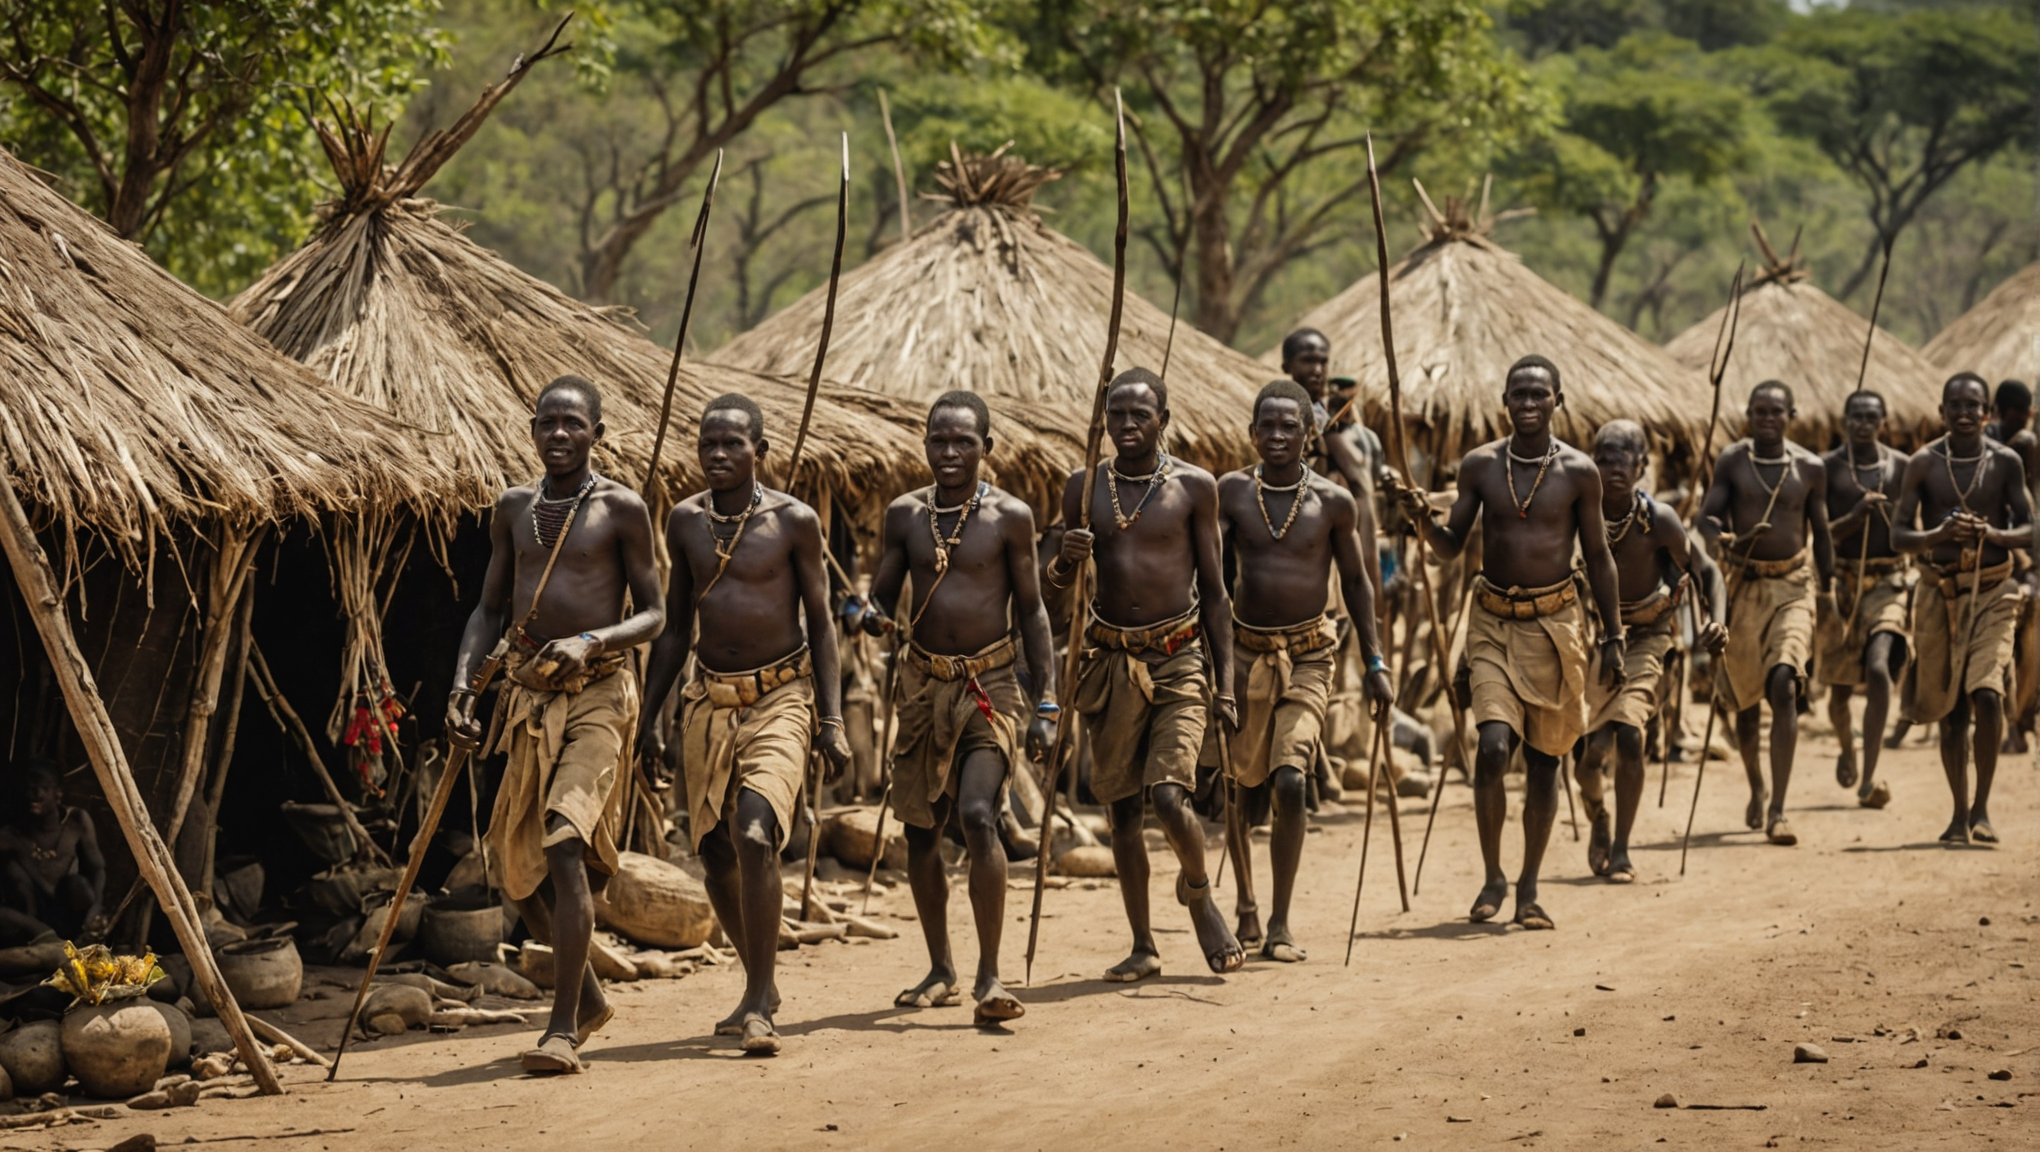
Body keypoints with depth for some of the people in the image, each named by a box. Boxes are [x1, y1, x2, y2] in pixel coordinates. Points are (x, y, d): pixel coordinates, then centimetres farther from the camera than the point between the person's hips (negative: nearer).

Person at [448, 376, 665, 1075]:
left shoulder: (621, 511, -2)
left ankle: (563, 1030, -18)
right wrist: (462, 681, 0)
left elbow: (653, 615, -1)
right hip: (527, 700, 6)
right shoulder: (514, 510, 11)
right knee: (514, 865, 8)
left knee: (566, 847, -21)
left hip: (597, 696, -6)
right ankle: (587, 997, 31)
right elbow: (490, 608, 16)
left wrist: (591, 641, -19)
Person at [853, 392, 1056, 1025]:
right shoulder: (905, 515, 4)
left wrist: (1045, 704, -3)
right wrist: (870, 614, -15)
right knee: (920, 827, 8)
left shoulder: (1009, 517, -4)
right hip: (924, 686, 4)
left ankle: (990, 975, -14)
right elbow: (884, 594, 11)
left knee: (978, 815, -20)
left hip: (990, 687, -4)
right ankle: (941, 972, 23)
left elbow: (1031, 611, 1)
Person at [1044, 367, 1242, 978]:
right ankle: (1144, 946, 15)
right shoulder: (1084, 487, 4)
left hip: (1179, 660, -3)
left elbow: (1213, 589, 2)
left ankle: (1198, 891, 15)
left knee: (1168, 796, -16)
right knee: (1123, 808, 6)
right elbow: (1054, 577, 13)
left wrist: (1225, 681, -2)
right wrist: (1065, 560, -12)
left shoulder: (1193, 487, -2)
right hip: (1111, 663, 3)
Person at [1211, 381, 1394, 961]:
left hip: (1309, 657, -1)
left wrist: (1374, 662, 8)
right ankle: (1246, 906, 32)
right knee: (1242, 791, 8)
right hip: (1246, 653, 1)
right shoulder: (1231, 493, -3)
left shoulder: (1333, 503, -3)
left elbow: (1356, 581, 9)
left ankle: (1280, 924, -7)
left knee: (1289, 782, -15)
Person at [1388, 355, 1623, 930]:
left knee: (1544, 759, 5)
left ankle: (1528, 888, 17)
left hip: (1554, 623, 0)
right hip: (1493, 622, 0)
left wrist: (1613, 637, 3)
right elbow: (1451, 546, 5)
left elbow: (1598, 558, 5)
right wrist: (1423, 519, -16)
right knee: (1494, 747, -15)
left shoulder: (1578, 472, -3)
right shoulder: (1480, 466, 0)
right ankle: (1492, 877, 2)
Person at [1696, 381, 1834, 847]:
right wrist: (1725, 540, -30)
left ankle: (1777, 811, -20)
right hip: (1745, 583, 1)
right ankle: (1757, 790, 37)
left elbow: (1820, 530, 13)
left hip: (1792, 586, -1)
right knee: (1746, 698, 10)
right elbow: (1707, 515, -8)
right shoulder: (1732, 461, -1)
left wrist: (1828, 585, 17)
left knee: (1784, 687, -18)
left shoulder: (1810, 468, 2)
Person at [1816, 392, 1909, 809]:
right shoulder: (1825, 469, 0)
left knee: (1879, 669, -23)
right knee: (1838, 688, 10)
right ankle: (1847, 750, 44)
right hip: (1839, 584, 1)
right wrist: (1856, 516, -20)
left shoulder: (1902, 468, 4)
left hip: (1887, 583, -1)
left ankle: (1869, 777, -23)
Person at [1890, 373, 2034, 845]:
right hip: (1940, 591, 1)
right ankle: (1960, 813, 19)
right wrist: (1939, 534, -20)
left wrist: (1993, 534, -19)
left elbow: (2029, 532, 2)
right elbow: (1899, 535, 0)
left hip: (1992, 592, -1)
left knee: (1987, 692, -19)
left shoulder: (2005, 462, 0)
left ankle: (1981, 809, -9)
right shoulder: (1924, 464, 1)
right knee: (1951, 706, 7)